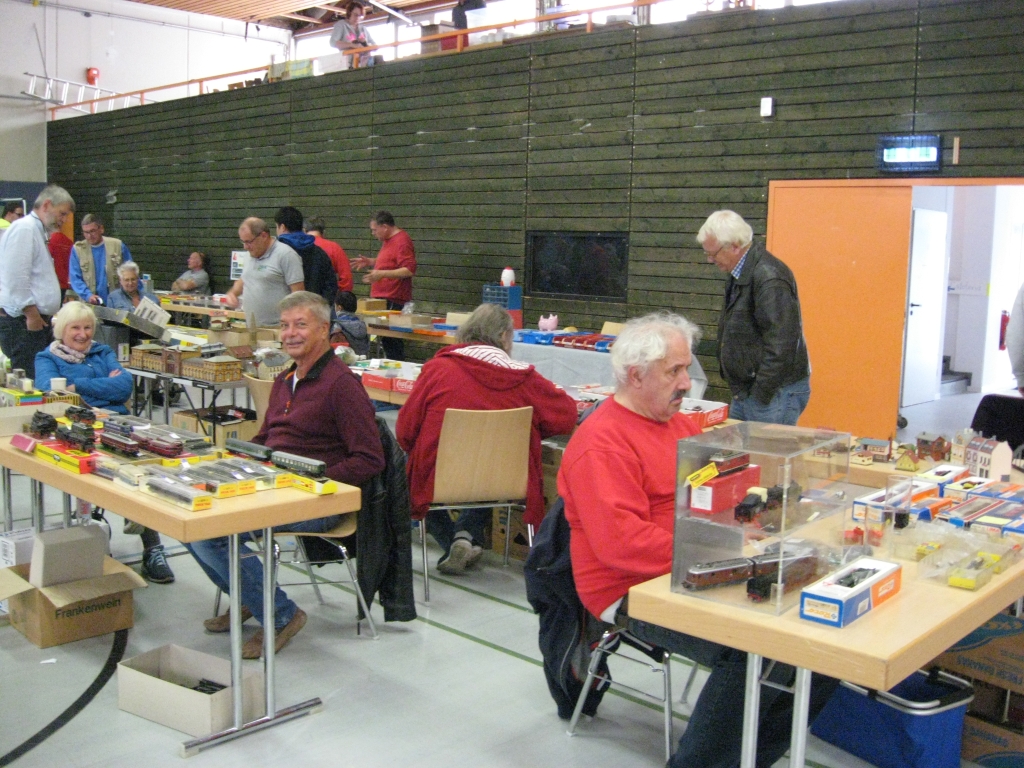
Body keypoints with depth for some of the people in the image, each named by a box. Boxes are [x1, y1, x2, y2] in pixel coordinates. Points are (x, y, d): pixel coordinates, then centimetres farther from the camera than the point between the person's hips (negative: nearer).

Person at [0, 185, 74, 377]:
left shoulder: (38, 231, 22)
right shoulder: (24, 228, -10)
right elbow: (16, 277, -19)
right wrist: (31, 313, -18)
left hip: (36, 319, 10)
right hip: (22, 322, -10)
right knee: (29, 382, -11)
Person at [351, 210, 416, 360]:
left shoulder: (402, 241, -14)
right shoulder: (388, 240, 18)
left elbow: (409, 270, -23)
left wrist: (382, 274, -28)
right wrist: (369, 262, 20)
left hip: (393, 301, -10)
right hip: (383, 299, 10)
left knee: (391, 340, -10)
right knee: (386, 339, 10)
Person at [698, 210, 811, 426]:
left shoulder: (769, 278, -20)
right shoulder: (738, 274, 13)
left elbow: (780, 346, -24)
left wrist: (761, 395, -18)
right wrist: (743, 392, 17)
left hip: (776, 392, -10)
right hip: (745, 390, 10)